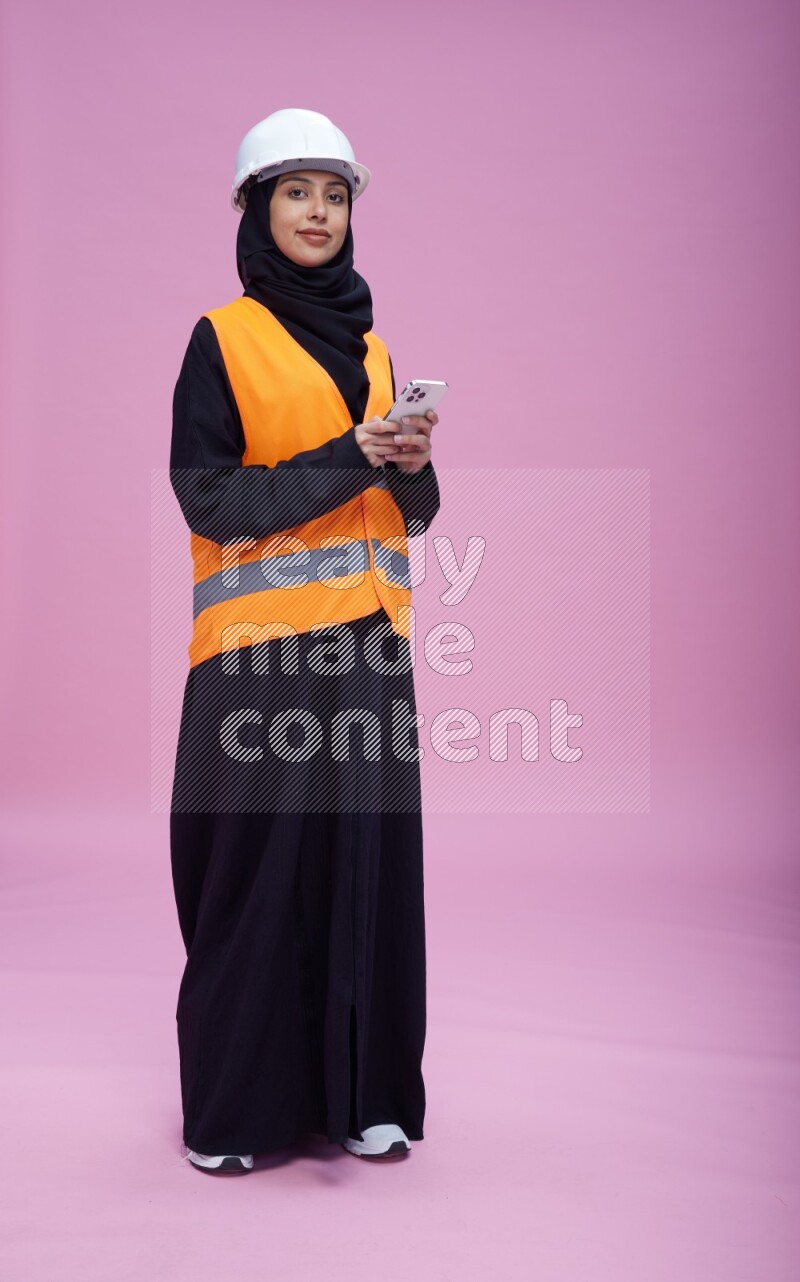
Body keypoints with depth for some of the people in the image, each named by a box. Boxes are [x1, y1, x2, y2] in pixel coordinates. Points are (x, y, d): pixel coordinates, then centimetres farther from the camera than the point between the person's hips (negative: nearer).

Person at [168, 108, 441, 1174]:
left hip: (366, 643, 5)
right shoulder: (220, 339, 0)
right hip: (260, 648, -5)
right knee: (256, 868, 1)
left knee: (367, 859, 7)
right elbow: (208, 497, -9)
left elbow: (415, 509, 15)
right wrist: (350, 457, -16)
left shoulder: (368, 345, 16)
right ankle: (233, 1104, 17)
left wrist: (412, 464, -7)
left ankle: (360, 1088, 21)